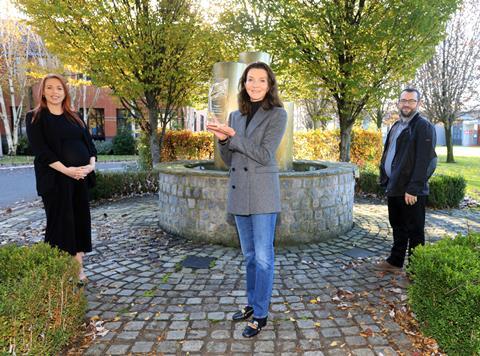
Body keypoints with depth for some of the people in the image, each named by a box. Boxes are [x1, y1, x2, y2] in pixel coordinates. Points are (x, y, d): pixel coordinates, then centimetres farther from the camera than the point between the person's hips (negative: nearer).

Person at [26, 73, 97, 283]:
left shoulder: (74, 117, 16)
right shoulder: (35, 117, 2)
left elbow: (88, 142, 11)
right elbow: (39, 149, -8)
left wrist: (91, 164, -8)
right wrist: (66, 170, -19)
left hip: (81, 177, 5)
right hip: (55, 178, -4)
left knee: (80, 220, 5)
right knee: (60, 221, -2)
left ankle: (78, 267, 13)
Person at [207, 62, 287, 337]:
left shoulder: (277, 114, -5)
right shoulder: (236, 116, 11)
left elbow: (265, 154, -15)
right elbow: (228, 160, 12)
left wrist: (233, 135, -16)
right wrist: (223, 139, -7)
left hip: (263, 194, -6)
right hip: (239, 193, 6)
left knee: (263, 257, 1)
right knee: (249, 255, 17)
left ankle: (261, 315, 14)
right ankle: (253, 303, 32)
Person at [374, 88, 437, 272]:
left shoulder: (424, 126, -11)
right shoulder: (396, 126, 16)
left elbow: (424, 161, -18)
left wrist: (413, 189, -21)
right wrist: (386, 179, 12)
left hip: (411, 191, -8)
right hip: (394, 187, 8)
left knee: (414, 231, 4)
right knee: (397, 227, 18)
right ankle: (395, 261, 31)